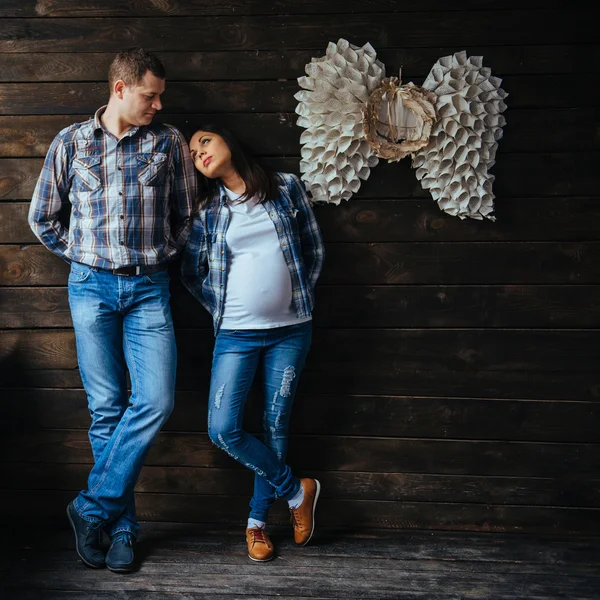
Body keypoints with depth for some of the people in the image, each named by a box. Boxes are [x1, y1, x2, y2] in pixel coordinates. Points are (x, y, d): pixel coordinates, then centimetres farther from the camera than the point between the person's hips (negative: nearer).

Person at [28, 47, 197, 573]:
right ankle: (123, 525, 10)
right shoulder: (71, 143, 5)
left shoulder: (168, 142, 6)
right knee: (107, 410, 1)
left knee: (155, 401, -13)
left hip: (149, 288, 1)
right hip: (92, 287, 0)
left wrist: (163, 254, 5)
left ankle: (93, 509, 0)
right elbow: (42, 219, 12)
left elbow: (186, 214, 15)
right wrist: (83, 255, 6)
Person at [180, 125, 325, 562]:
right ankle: (298, 490, 10)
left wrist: (300, 297, 5)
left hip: (290, 330, 0)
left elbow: (314, 249, 8)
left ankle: (258, 520, 21)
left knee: (276, 426, 5)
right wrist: (223, 309, 3)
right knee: (223, 430, -9)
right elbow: (192, 272, 10)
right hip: (236, 334, 1)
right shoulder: (207, 209, 4)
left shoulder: (286, 188, 3)